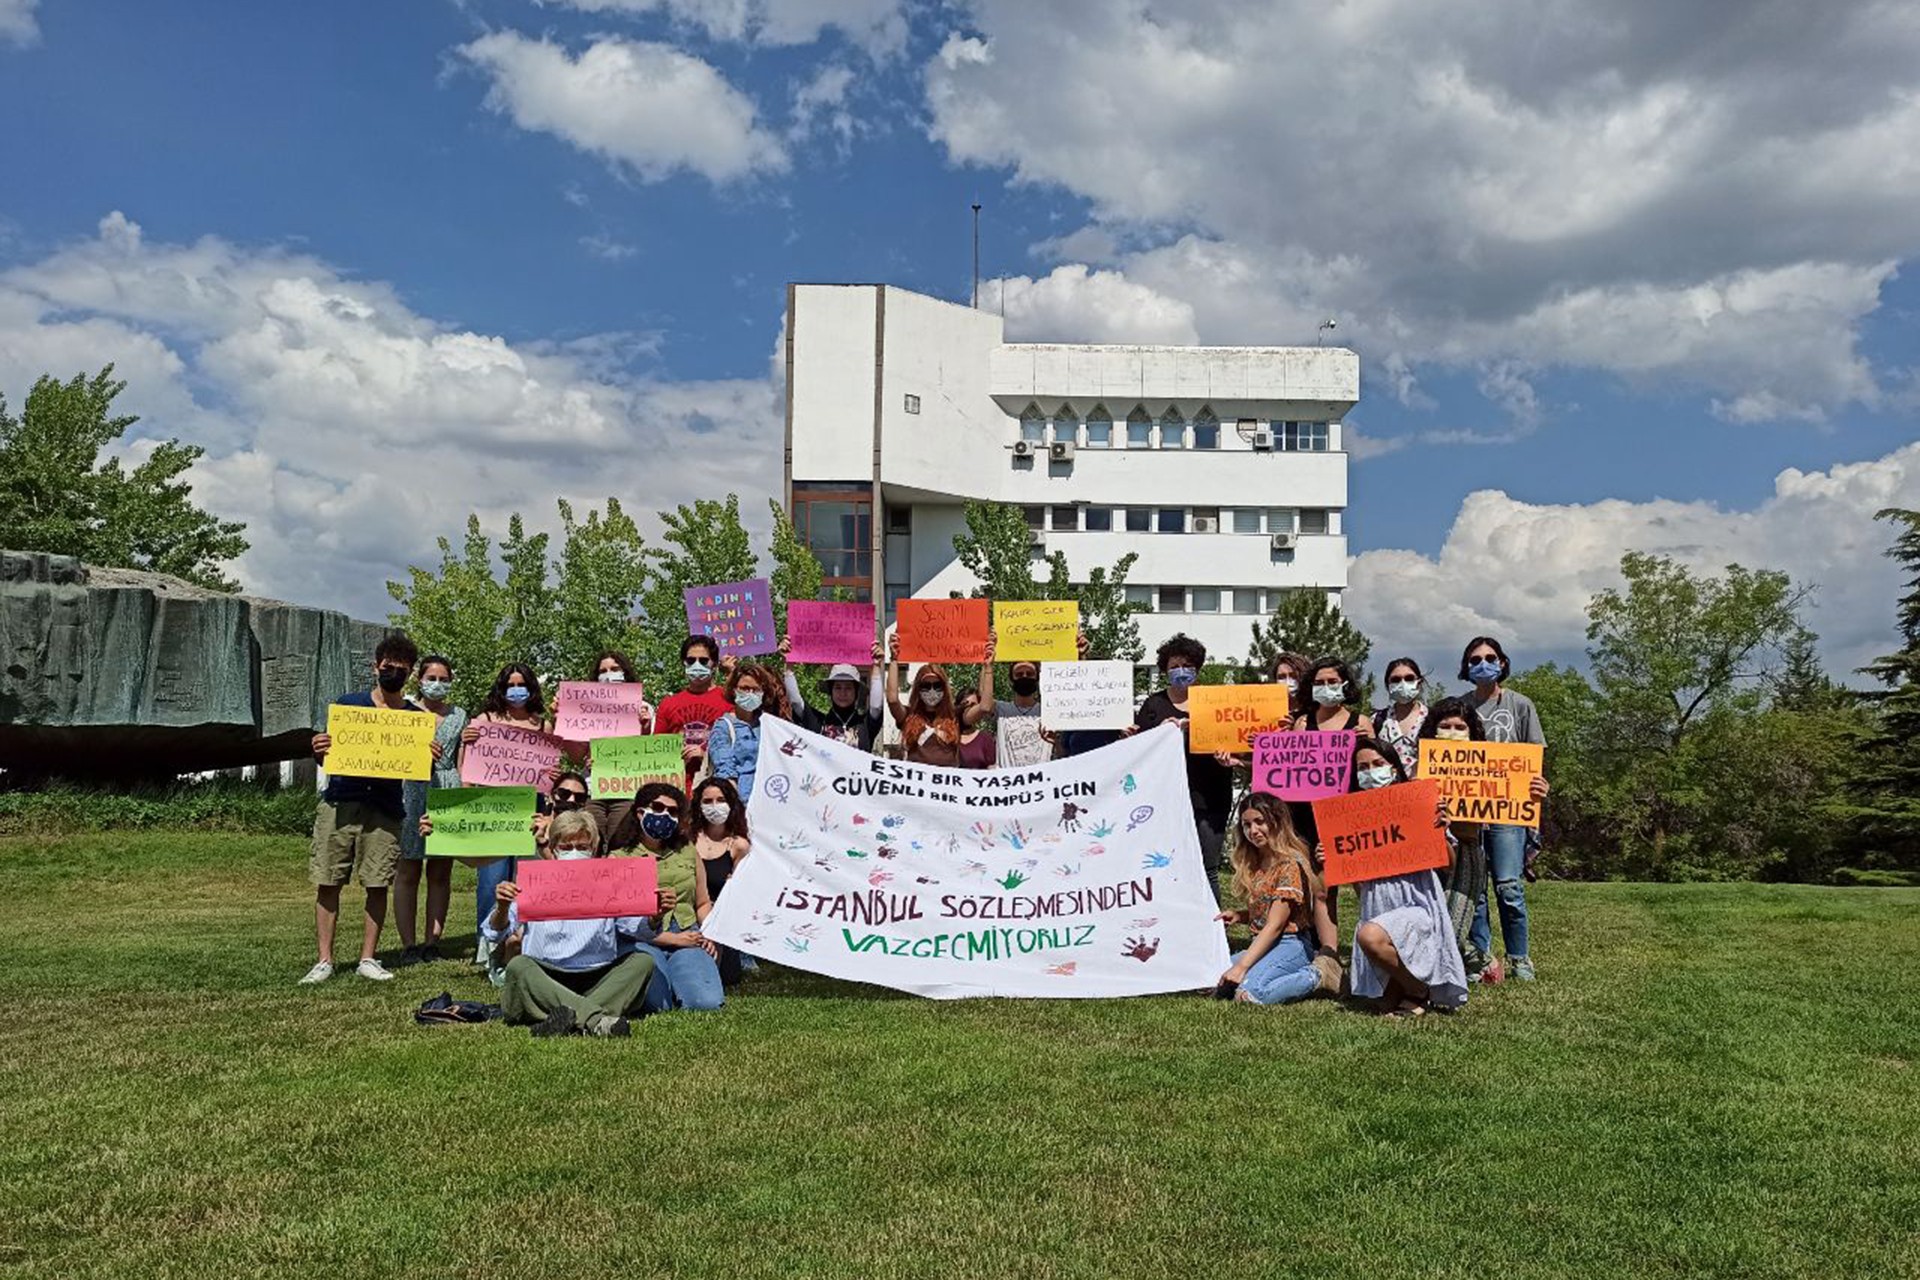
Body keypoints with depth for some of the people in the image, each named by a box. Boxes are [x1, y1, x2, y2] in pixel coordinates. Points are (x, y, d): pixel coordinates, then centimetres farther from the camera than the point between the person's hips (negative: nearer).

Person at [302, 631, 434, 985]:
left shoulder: (417, 717, 10)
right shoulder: (348, 703, 9)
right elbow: (326, 758, 11)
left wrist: (430, 759, -10)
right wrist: (318, 752, -11)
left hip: (385, 810, 0)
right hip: (339, 803, 0)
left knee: (377, 885, 1)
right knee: (327, 883, 0)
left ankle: (368, 958, 12)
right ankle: (324, 961, 7)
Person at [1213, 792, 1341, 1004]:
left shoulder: (1290, 865, -14)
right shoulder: (1251, 863, 12)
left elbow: (1274, 926, -18)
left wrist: (1242, 966, -24)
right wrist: (1238, 916, -2)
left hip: (1290, 944, -9)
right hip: (1263, 944, 9)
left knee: (1249, 993, -30)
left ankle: (1317, 975, -8)